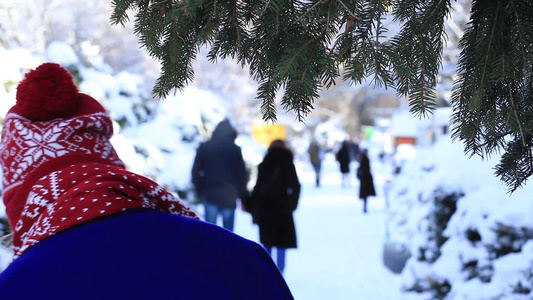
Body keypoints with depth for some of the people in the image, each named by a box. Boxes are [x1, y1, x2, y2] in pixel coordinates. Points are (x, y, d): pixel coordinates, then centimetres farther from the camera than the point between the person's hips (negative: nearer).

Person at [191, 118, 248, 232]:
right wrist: (243, 196, 7)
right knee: (228, 231, 6)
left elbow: (195, 172, 5)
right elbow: (242, 175, -1)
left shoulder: (204, 147, 5)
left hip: (209, 196, 1)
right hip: (229, 197, -1)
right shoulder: (235, 149, -1)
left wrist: (200, 191, 13)